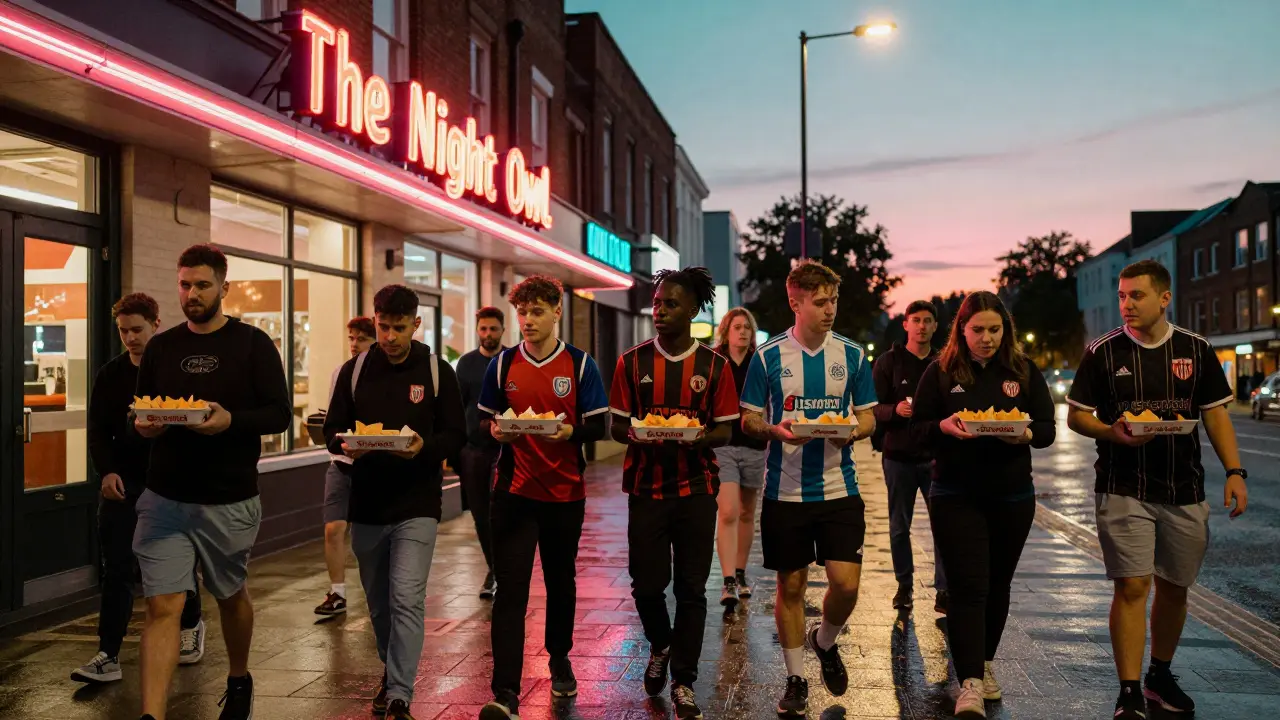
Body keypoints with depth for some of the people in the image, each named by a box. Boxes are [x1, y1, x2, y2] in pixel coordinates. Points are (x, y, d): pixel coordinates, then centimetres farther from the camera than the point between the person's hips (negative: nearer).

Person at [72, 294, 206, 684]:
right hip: (123, 482, 2)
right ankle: (108, 656, 1)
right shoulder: (110, 375, 5)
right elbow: (98, 431, 3)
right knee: (118, 568, -3)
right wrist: (107, 471, -12)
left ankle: (191, 625, 36)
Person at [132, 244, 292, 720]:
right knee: (162, 606, -6)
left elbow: (280, 413, -7)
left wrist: (231, 420, -24)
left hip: (230, 502, -2)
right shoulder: (160, 347, 8)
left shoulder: (252, 345, -2)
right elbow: (138, 412, 15)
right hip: (165, 498, 2)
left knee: (231, 597, 17)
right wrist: (143, 426, -9)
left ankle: (239, 681, 41)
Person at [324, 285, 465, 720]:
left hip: (416, 507, -3)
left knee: (407, 600, -12)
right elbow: (332, 429, 6)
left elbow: (455, 435, -2)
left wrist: (424, 447, -22)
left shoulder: (437, 371, -1)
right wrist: (345, 446, -17)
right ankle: (391, 673, 37)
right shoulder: (354, 370, 4)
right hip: (366, 505, 3)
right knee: (378, 602, 16)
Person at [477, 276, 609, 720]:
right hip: (514, 490, 0)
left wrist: (570, 431, -22)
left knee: (561, 582, 17)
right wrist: (495, 430, -14)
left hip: (565, 492, 1)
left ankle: (559, 660, 39)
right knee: (510, 589, -7)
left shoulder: (580, 365, -1)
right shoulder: (502, 364, 3)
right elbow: (483, 419, 9)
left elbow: (599, 425, -2)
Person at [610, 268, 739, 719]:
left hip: (695, 489, 0)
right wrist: (636, 434, -20)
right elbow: (617, 427, 3)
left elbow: (725, 431, 1)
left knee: (691, 588, 3)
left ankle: (683, 683, 17)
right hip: (646, 487, 1)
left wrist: (700, 436, -20)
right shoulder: (633, 362, 1)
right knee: (646, 584, 4)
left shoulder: (715, 366, -1)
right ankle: (660, 646, 36)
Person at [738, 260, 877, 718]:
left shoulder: (852, 355, 3)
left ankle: (825, 642, 29)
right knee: (790, 585, 8)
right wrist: (776, 430, -20)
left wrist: (852, 430, -16)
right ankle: (796, 679, 25)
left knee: (845, 584, -5)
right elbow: (748, 420, 1)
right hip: (785, 491, -1)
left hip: (839, 489, 1)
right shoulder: (768, 357, -2)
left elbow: (868, 419, 6)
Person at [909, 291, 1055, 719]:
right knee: (968, 588, -8)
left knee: (997, 585, 15)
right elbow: (917, 427, 0)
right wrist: (945, 426, -22)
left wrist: (1025, 434, -21)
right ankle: (970, 684, -8)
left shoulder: (1024, 371, 2)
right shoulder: (941, 372, -1)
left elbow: (1047, 429, 2)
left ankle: (985, 664, 34)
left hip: (1013, 496, 3)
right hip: (956, 496, -2)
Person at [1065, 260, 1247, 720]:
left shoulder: (1196, 349, 4)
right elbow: (1076, 416, 0)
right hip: (1123, 490, -3)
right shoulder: (1103, 352, -2)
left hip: (1185, 491, 3)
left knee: (1174, 588, 12)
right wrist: (1112, 433, -19)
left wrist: (1234, 471, -5)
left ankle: (1160, 677, 32)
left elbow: (1216, 415, 6)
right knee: (1132, 586, -7)